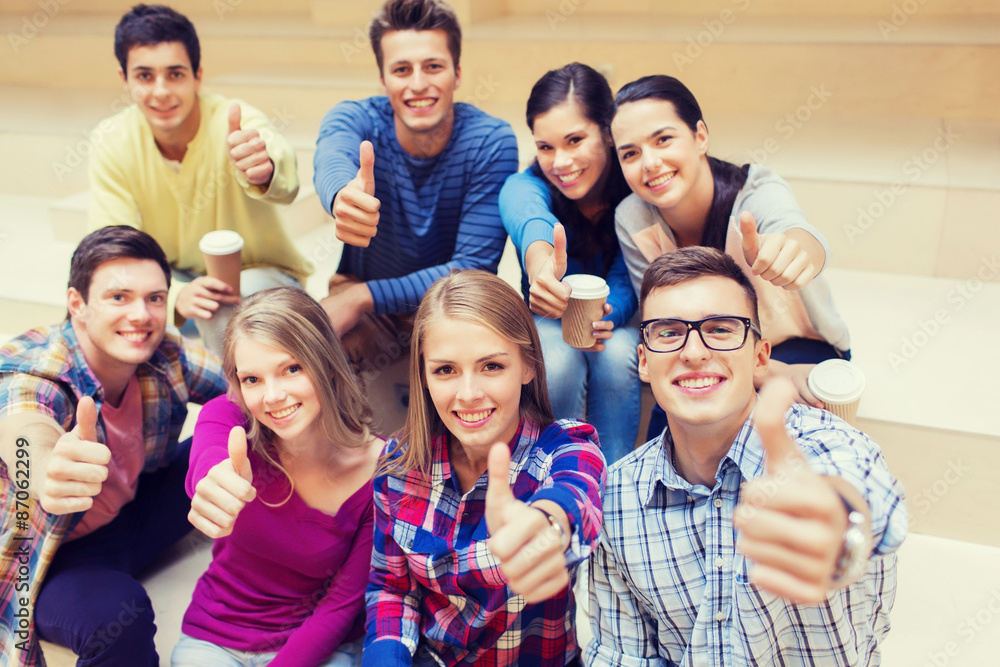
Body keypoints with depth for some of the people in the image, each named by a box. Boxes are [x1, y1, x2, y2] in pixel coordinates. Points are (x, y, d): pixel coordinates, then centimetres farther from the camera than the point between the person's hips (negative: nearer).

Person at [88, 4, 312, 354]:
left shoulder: (235, 122, -26)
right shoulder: (112, 143, -14)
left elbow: (285, 183, -49)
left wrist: (263, 169, -76)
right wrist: (175, 295, -39)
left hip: (260, 275, -3)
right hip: (174, 278, 3)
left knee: (225, 311, -37)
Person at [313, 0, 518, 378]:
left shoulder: (492, 142, -19)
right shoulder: (354, 119, -15)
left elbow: (474, 267, -22)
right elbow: (332, 164, -40)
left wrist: (364, 296, -33)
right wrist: (343, 196, -67)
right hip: (357, 295, 1)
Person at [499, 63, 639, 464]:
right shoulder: (525, 185, -22)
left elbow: (626, 282, -21)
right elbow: (530, 218, -48)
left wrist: (605, 317, -46)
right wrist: (539, 261, -73)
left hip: (616, 324, 1)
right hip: (547, 326, 0)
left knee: (616, 353, -33)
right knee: (558, 360, -34)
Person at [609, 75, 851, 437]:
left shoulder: (756, 192, -26)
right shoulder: (633, 220, -18)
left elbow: (800, 234, -50)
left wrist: (793, 247, -75)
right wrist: (776, 374, -25)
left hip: (800, 348, -1)